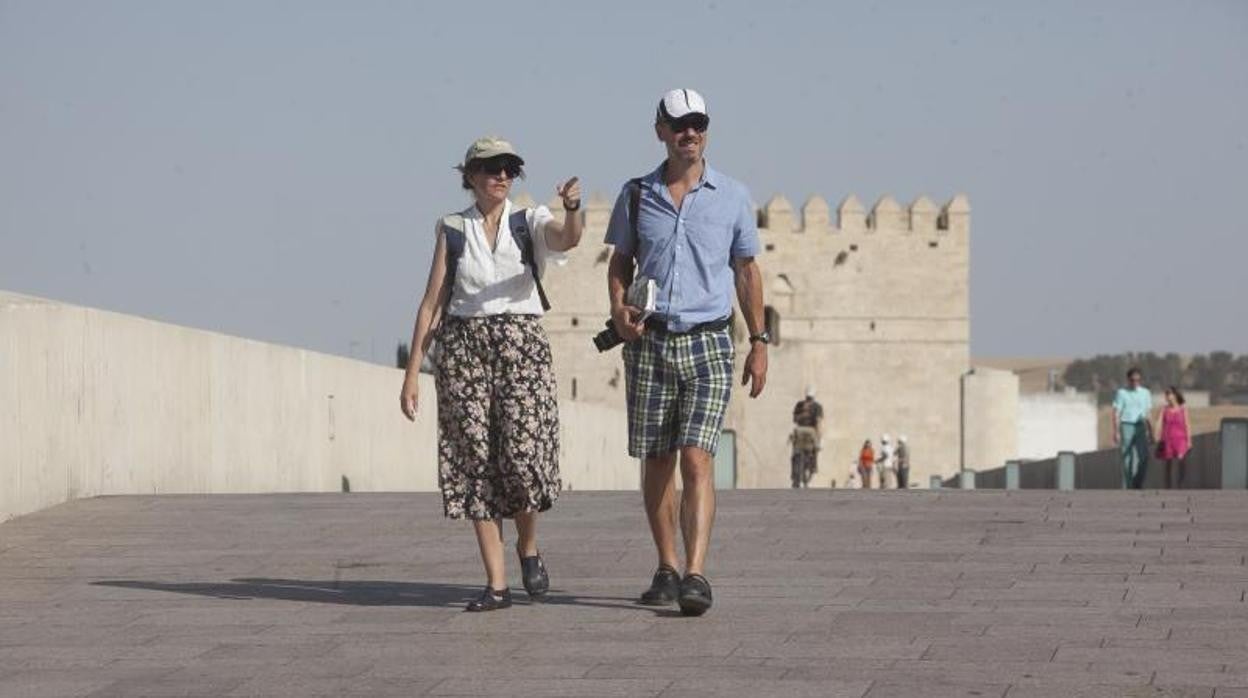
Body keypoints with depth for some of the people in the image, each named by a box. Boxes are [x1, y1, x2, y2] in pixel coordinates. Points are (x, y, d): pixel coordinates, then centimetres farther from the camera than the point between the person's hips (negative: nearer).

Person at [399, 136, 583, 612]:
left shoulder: (529, 223, 6)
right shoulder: (453, 230, 10)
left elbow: (569, 239, -16)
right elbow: (432, 303, 9)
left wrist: (572, 208, -40)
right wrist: (412, 373, 5)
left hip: (521, 345, -1)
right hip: (463, 346, 1)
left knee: (522, 456, -14)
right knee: (476, 461, -3)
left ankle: (528, 547, 16)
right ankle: (496, 584, 0)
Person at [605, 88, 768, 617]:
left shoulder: (732, 197, 4)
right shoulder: (637, 194, 6)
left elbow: (747, 272, 11)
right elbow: (620, 262, 15)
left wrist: (759, 343, 7)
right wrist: (619, 310, -5)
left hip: (707, 341, -2)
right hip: (650, 341, 2)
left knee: (696, 459, -13)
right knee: (657, 461, 7)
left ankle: (695, 575, -19)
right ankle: (666, 569, 20)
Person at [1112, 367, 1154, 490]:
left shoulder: (1145, 393, 11)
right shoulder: (1122, 393, 0)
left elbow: (1148, 412, 15)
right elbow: (1116, 413, -3)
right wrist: (1116, 432, -11)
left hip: (1140, 427, 3)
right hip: (1126, 426, -3)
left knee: (1144, 457, -9)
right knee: (1127, 459, -2)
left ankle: (1138, 485, 4)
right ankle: (1127, 487, 4)